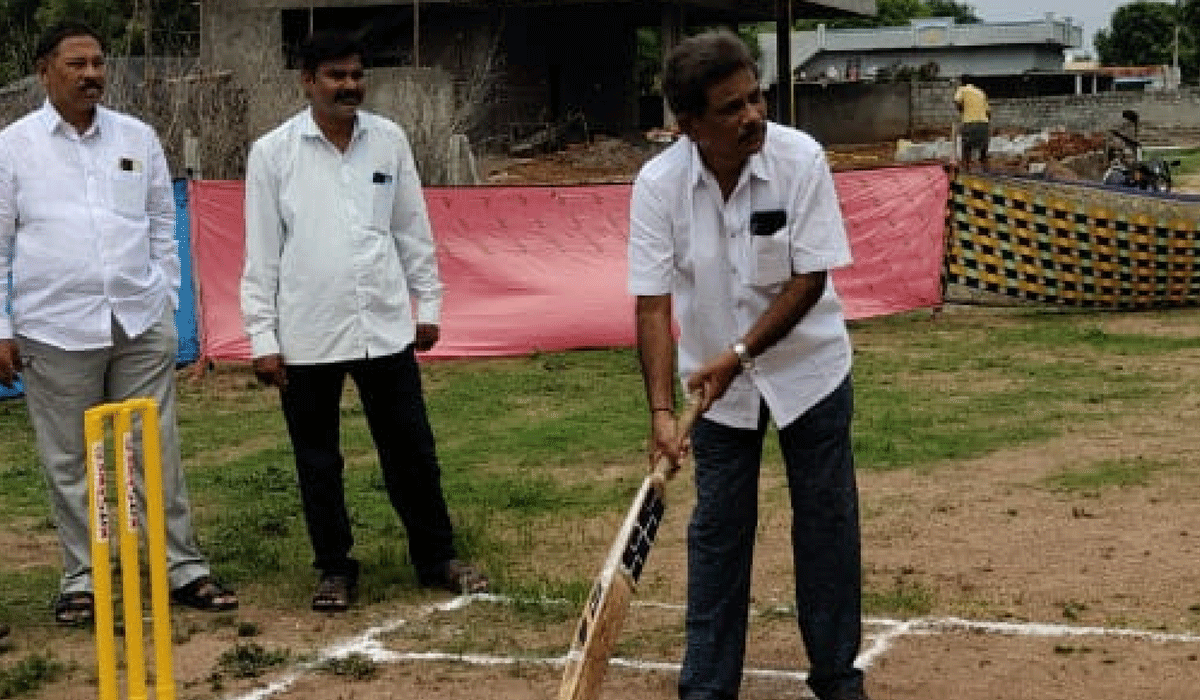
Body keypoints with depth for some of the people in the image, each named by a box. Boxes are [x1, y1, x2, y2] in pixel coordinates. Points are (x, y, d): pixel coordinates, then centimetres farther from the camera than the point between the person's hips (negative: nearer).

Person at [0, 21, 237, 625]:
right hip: (56, 328, -2)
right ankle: (80, 578, 16)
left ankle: (184, 567, 11)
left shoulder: (138, 138, 8)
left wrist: (166, 301, 9)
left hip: (140, 324, 2)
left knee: (159, 450, 4)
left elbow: (163, 228, 14)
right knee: (66, 461, 6)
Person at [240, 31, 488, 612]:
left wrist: (427, 303, 10)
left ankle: (437, 558, 21)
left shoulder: (389, 140, 2)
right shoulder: (272, 153, -5)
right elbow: (261, 254, -4)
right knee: (317, 460, 9)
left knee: (411, 449, 8)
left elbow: (413, 230, 10)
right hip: (306, 334, -2)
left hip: (384, 326, 2)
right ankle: (335, 569, 22)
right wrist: (262, 338, -5)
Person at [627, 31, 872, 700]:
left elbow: (810, 280, -19)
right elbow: (653, 302, -19)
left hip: (809, 367, -1)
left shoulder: (801, 159, -21)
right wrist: (662, 409, -28)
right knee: (717, 531, 6)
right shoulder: (658, 183, -19)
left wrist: (737, 355, -26)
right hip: (716, 377, 1)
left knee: (828, 522, 6)